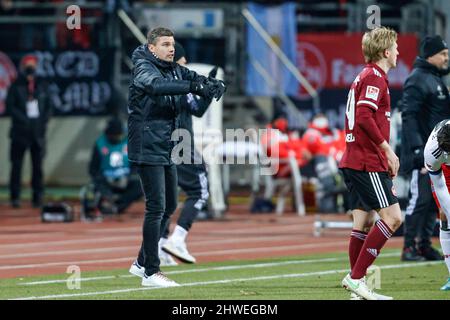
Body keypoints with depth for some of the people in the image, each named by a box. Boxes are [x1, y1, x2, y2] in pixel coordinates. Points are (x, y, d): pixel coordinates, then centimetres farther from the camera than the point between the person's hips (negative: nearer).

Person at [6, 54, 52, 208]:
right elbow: (10, 106, -4)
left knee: (38, 165, 2)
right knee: (17, 164, -5)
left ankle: (37, 197, 5)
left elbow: (49, 107, 14)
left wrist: (43, 122, 0)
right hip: (20, 132, -3)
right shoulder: (16, 86, 3)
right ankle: (15, 197, -2)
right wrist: (24, 120, -12)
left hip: (38, 132, 3)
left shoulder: (42, 86, 12)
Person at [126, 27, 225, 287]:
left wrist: (214, 85, -27)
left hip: (167, 149, 9)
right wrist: (192, 86, -47)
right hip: (148, 150, -9)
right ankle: (151, 272, -5)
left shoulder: (175, 70, 11)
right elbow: (156, 85, -35)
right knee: (156, 208, -10)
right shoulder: (144, 70, -13)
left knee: (169, 207, 14)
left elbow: (195, 79, -2)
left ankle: (142, 263, 26)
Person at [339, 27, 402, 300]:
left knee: (365, 222, 9)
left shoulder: (365, 77, 20)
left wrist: (385, 155, 22)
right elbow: (364, 116, -24)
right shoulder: (375, 77, -11)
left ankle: (358, 286, 9)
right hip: (368, 163, -10)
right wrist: (388, 149, -18)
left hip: (355, 162, 10)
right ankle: (356, 278, -12)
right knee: (392, 217, -11)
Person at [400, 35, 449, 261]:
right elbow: (409, 116, -19)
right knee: (420, 198, -10)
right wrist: (418, 151, -25)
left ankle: (425, 245, 13)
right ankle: (409, 247, -6)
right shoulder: (418, 79, -12)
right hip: (422, 152, -9)